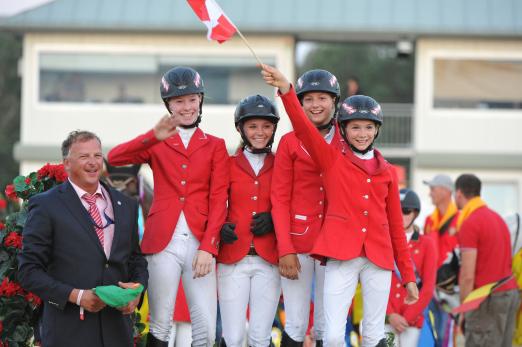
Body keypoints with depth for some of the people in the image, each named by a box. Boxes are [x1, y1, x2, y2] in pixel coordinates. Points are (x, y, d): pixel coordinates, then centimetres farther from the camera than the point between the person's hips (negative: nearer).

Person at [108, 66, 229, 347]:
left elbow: (218, 200, 4)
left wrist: (207, 247, -8)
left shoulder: (215, 146, 13)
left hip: (200, 243, 0)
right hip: (164, 242, 0)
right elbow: (114, 157, -8)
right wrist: (154, 136, -23)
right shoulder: (157, 144, 12)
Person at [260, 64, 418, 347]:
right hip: (342, 257, -3)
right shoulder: (331, 161, 8)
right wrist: (286, 90, -23)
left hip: (379, 258, 3)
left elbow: (396, 224, 16)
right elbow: (303, 127, -7)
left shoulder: (386, 172, 14)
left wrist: (408, 276, 14)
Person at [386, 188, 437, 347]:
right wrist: (390, 315, -8)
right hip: (386, 317, 0)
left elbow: (428, 287, 1)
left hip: (413, 318, 0)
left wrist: (407, 317, -6)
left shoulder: (426, 244, 6)